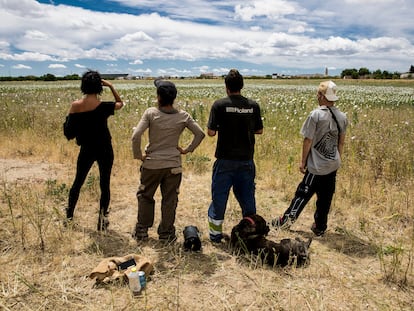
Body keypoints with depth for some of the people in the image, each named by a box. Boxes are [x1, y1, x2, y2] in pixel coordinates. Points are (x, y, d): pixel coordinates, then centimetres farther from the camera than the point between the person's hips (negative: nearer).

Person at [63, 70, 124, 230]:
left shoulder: (75, 105, -8)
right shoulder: (104, 106, -15)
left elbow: (69, 132, -3)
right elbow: (120, 103, 7)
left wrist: (69, 115, 11)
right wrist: (111, 86, 2)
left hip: (86, 150, 3)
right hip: (104, 150, -3)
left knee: (78, 182, 19)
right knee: (105, 184, 7)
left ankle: (69, 216, 29)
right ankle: (102, 220, 9)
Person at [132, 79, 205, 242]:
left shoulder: (150, 113, -13)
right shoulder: (183, 116, -5)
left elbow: (135, 136, -19)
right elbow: (200, 134, -2)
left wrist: (138, 155, -5)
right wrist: (187, 149, 5)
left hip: (151, 163, -1)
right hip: (173, 165, 1)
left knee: (145, 196, 18)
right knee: (169, 200, 11)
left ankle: (141, 231, 26)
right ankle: (166, 233, 22)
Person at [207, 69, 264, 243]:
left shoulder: (220, 105, -10)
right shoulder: (253, 106, -1)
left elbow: (210, 132, -10)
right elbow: (259, 131, 7)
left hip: (225, 159, -2)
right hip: (246, 160, 3)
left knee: (219, 195, 10)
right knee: (246, 196, 15)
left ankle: (215, 233, 19)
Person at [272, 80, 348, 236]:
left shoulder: (316, 115, -15)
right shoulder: (342, 117, 3)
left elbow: (308, 141, -11)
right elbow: (341, 142, 11)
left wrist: (303, 161, -2)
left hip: (317, 166, -5)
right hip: (333, 165, 5)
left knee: (303, 193, 5)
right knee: (325, 198, 12)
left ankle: (287, 219, 13)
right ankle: (320, 227, 24)